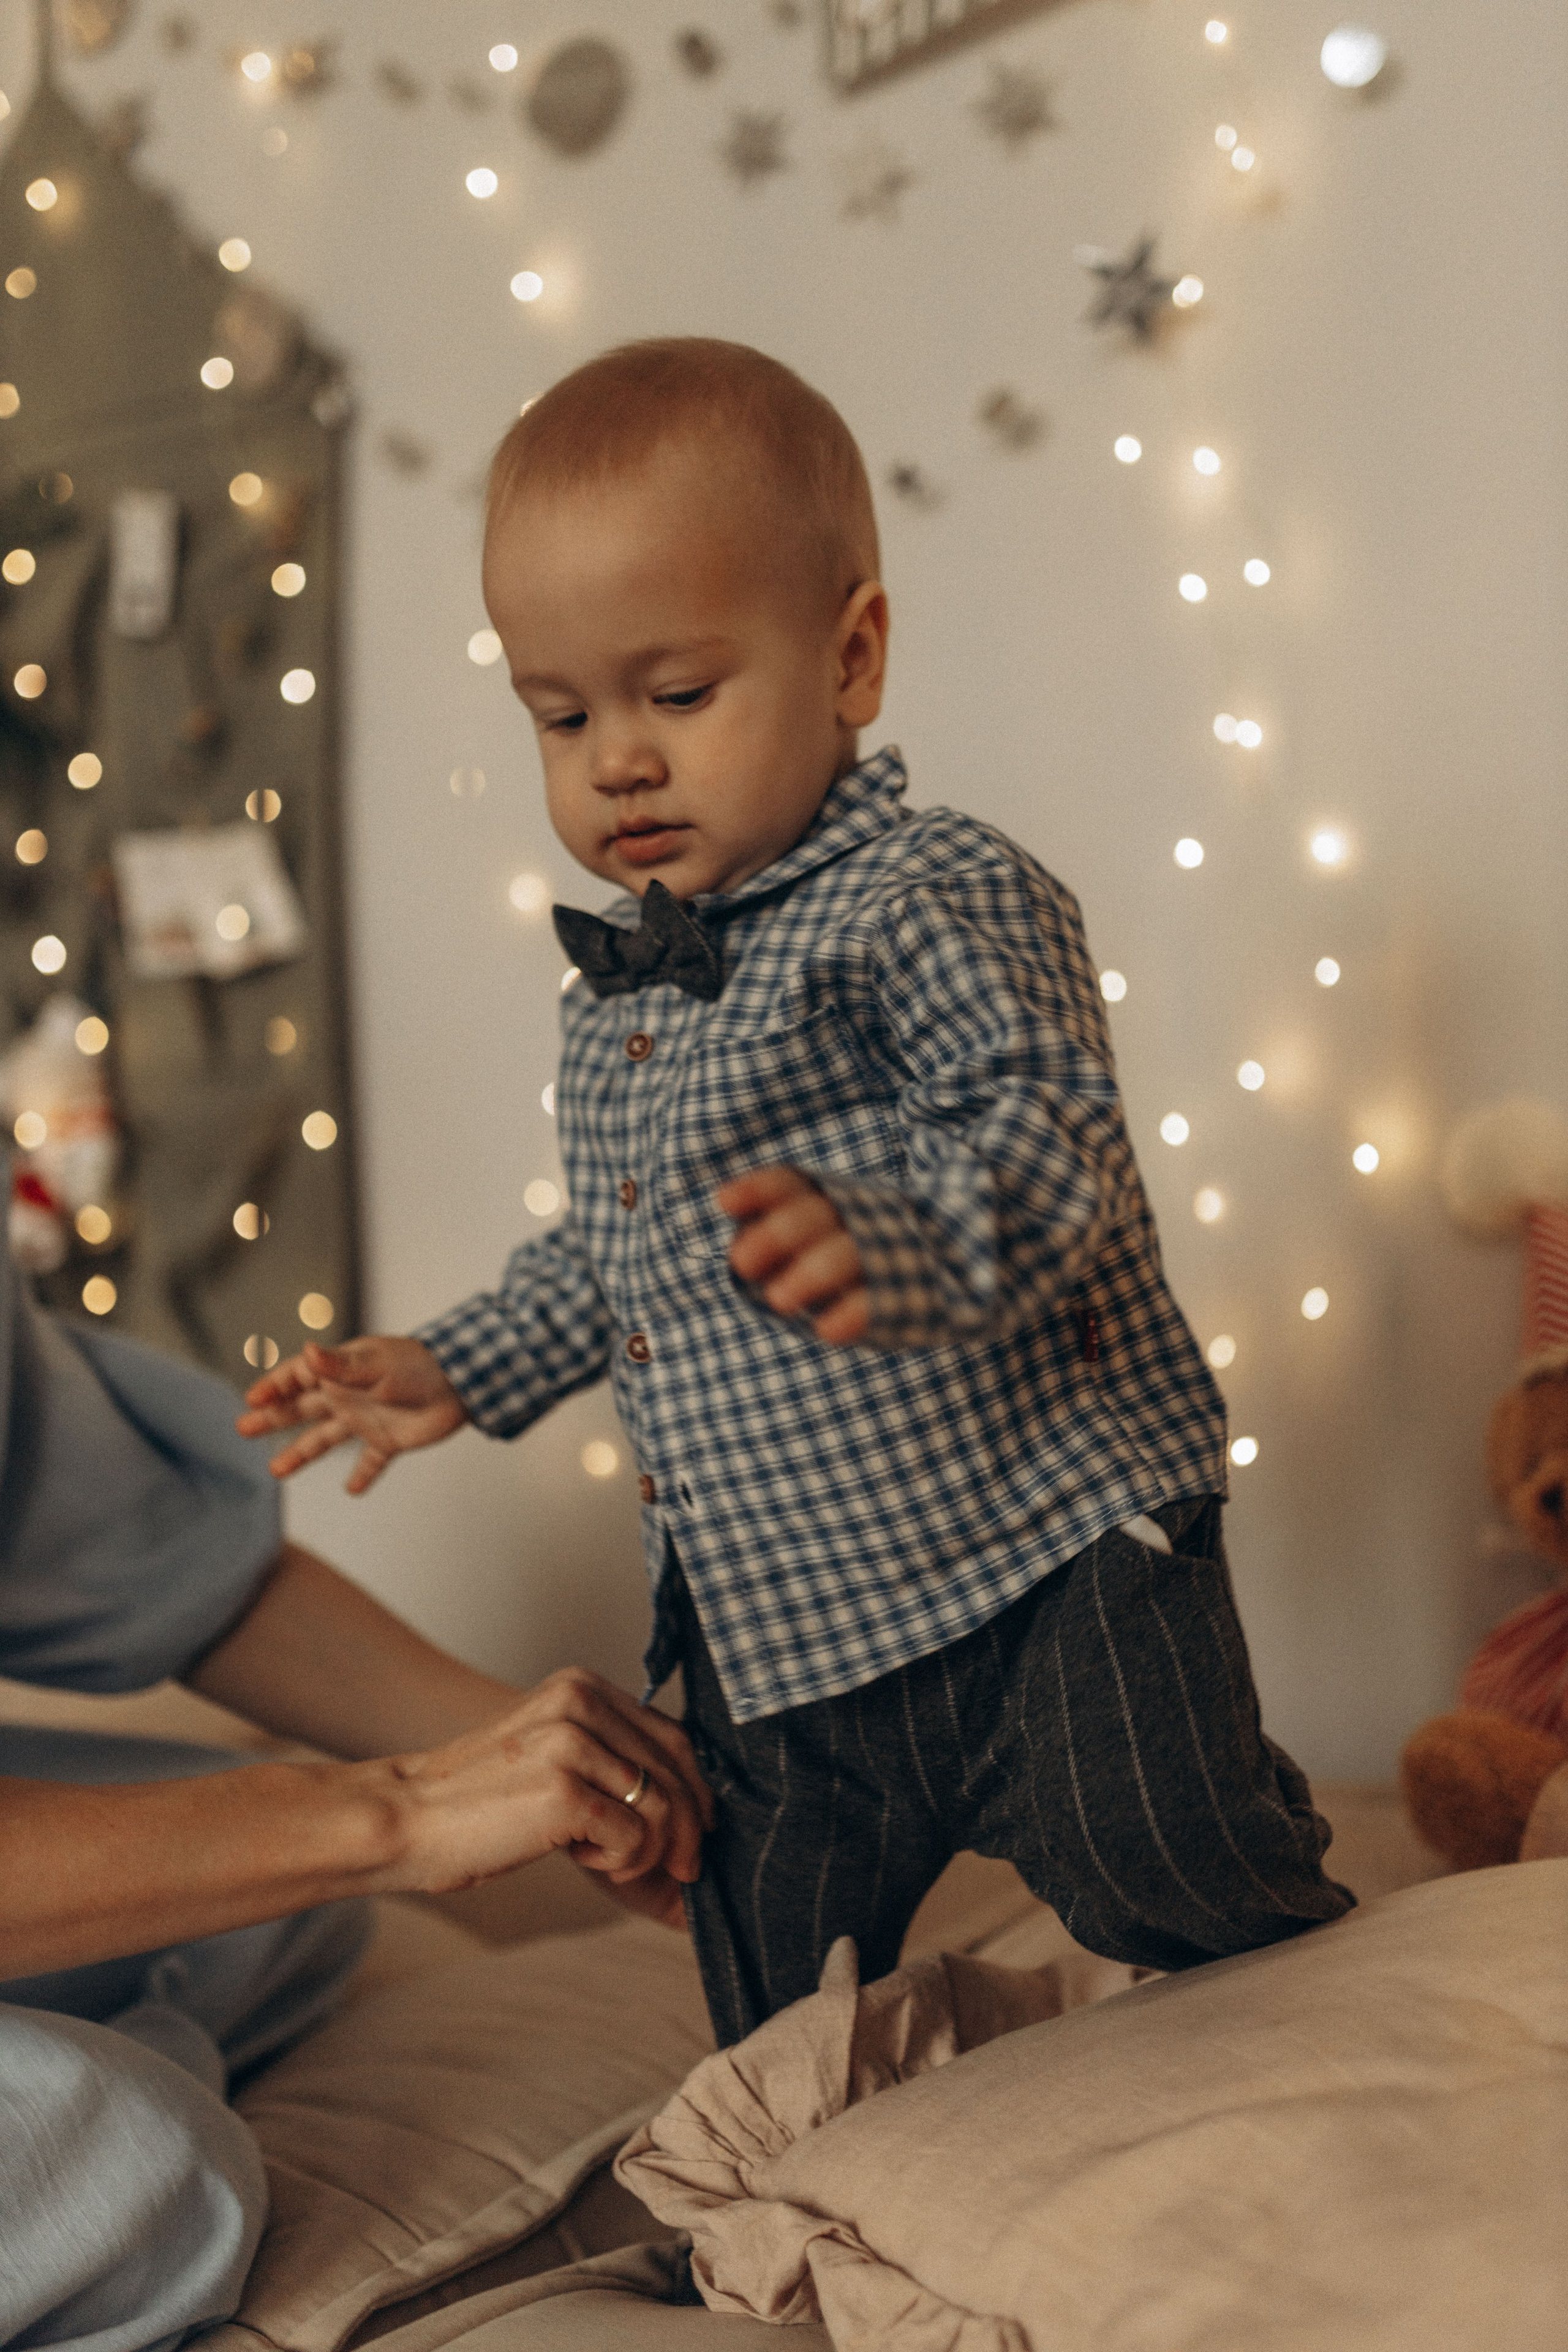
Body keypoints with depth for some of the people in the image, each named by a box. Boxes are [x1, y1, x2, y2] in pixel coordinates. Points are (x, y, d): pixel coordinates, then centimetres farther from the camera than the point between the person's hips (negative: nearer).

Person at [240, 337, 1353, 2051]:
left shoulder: (934, 898, -12)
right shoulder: (620, 983, 12)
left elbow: (1048, 1137, -27)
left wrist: (885, 1240, -46)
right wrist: (456, 1369, 19)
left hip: (1042, 1560, -7)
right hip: (773, 1637, 7)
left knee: (1169, 1880, -13)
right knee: (767, 1978, 15)